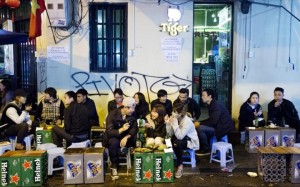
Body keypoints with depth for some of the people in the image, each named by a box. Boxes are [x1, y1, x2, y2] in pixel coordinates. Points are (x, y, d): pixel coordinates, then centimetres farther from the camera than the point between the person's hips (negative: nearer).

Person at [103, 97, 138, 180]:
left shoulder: (132, 115, -7)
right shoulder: (112, 114, -19)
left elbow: (135, 128, -12)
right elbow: (109, 132, -25)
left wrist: (126, 137, -30)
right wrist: (122, 129, -41)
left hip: (127, 137, 4)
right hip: (113, 137, -3)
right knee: (114, 142, -38)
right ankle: (114, 166, -18)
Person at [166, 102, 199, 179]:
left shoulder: (187, 121, -29)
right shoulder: (175, 118, -10)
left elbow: (180, 136, -36)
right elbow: (170, 134, -13)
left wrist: (175, 124, -38)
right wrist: (168, 124, -25)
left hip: (192, 142, -7)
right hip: (182, 139, 7)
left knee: (177, 143, -32)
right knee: (169, 140, -19)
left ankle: (180, 165, -13)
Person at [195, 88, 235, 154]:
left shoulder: (216, 106, -19)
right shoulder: (212, 105, 10)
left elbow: (213, 121, -26)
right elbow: (210, 119, 16)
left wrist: (200, 124, -18)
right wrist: (199, 122, 3)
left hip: (223, 128, -10)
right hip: (218, 125, 10)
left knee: (199, 128, -20)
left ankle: (206, 149, -5)